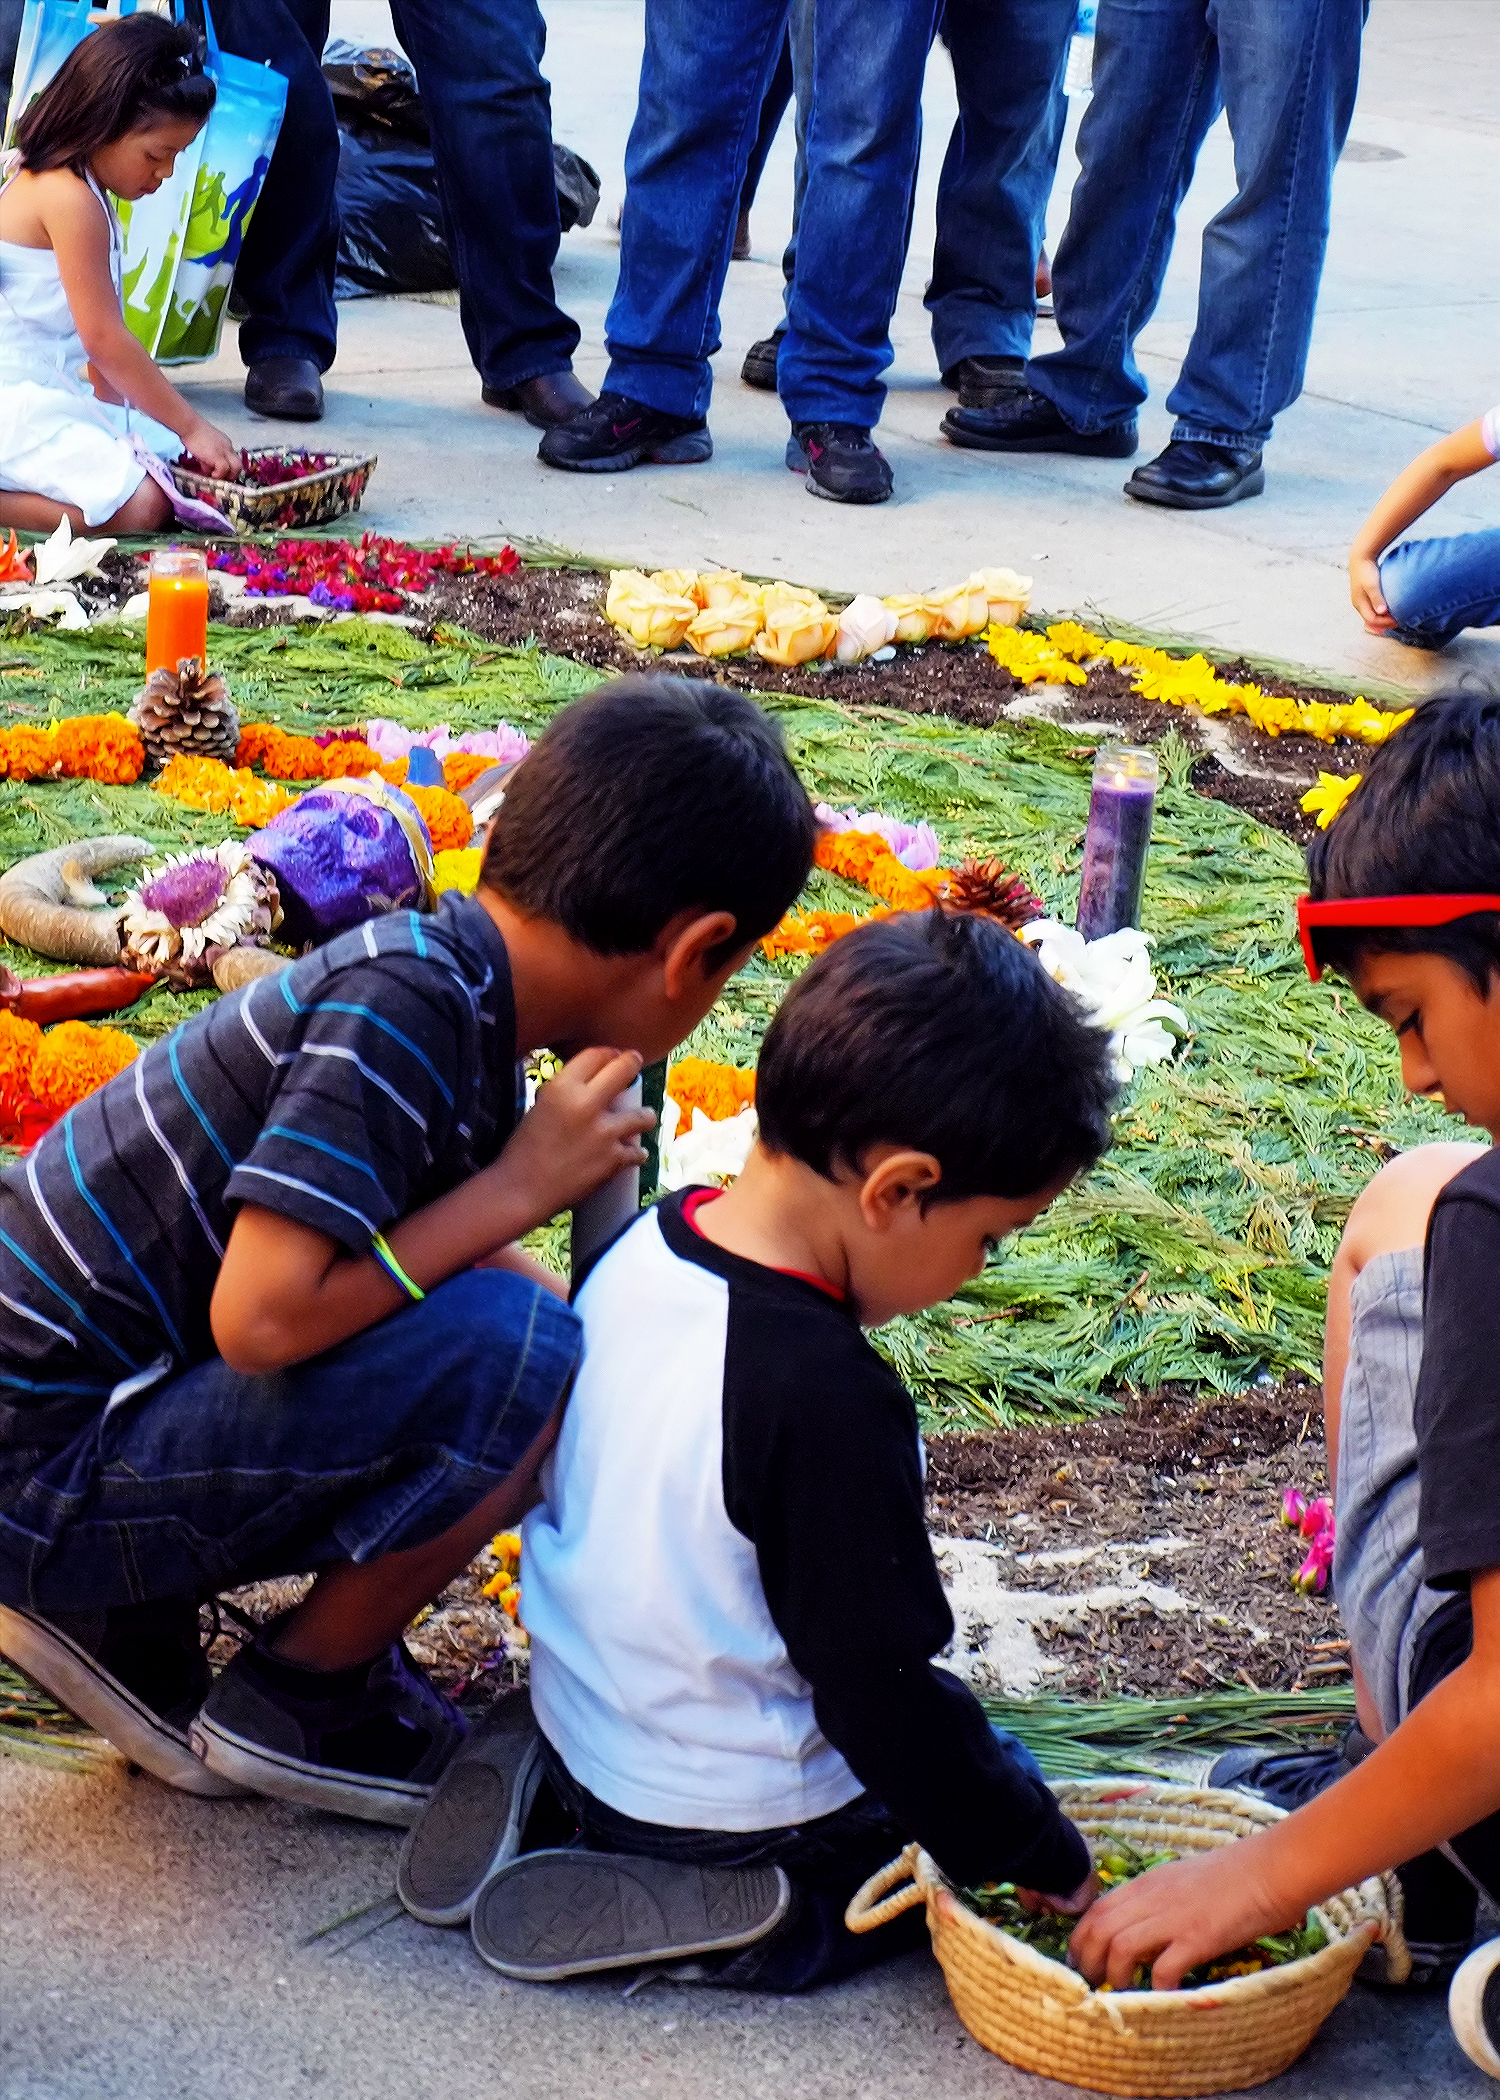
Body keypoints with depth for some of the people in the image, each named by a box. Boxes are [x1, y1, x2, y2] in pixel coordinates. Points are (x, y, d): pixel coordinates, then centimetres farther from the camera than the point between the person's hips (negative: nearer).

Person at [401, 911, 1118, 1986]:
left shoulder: (645, 1250, -7)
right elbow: (888, 1704, -24)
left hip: (582, 1727, 8)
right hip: (737, 1810, -8)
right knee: (1001, 1794, 12)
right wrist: (1058, 1869, -13)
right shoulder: (832, 1398, -31)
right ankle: (756, 1914, -9)